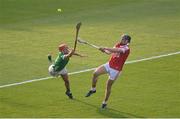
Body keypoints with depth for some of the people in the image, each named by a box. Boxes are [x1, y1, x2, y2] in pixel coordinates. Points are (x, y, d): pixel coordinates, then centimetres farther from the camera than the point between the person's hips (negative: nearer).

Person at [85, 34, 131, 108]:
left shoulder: (126, 48, -18)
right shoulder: (118, 44, 5)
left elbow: (117, 50, -35)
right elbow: (110, 52, 6)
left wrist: (106, 48, -38)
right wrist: (104, 51, -16)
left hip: (116, 70, -6)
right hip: (109, 65, 6)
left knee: (108, 86, 2)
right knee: (95, 73, -13)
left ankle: (105, 102, 21)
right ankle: (93, 89, 10)